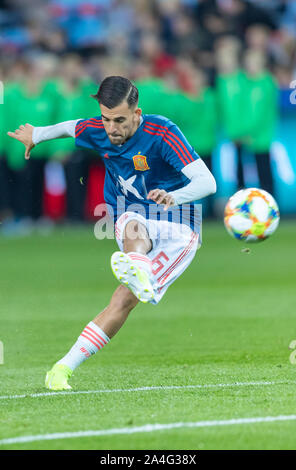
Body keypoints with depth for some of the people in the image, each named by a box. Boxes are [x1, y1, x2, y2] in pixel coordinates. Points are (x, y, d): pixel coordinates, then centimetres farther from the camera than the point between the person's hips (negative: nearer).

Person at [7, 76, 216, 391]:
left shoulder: (161, 134, -21)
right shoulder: (96, 131, -4)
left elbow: (207, 182, -30)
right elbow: (69, 127, 22)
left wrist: (173, 197, -52)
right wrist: (35, 135, 42)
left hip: (177, 231, -3)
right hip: (131, 222, 3)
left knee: (124, 300, -23)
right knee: (133, 226, -37)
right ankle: (136, 268, -66)